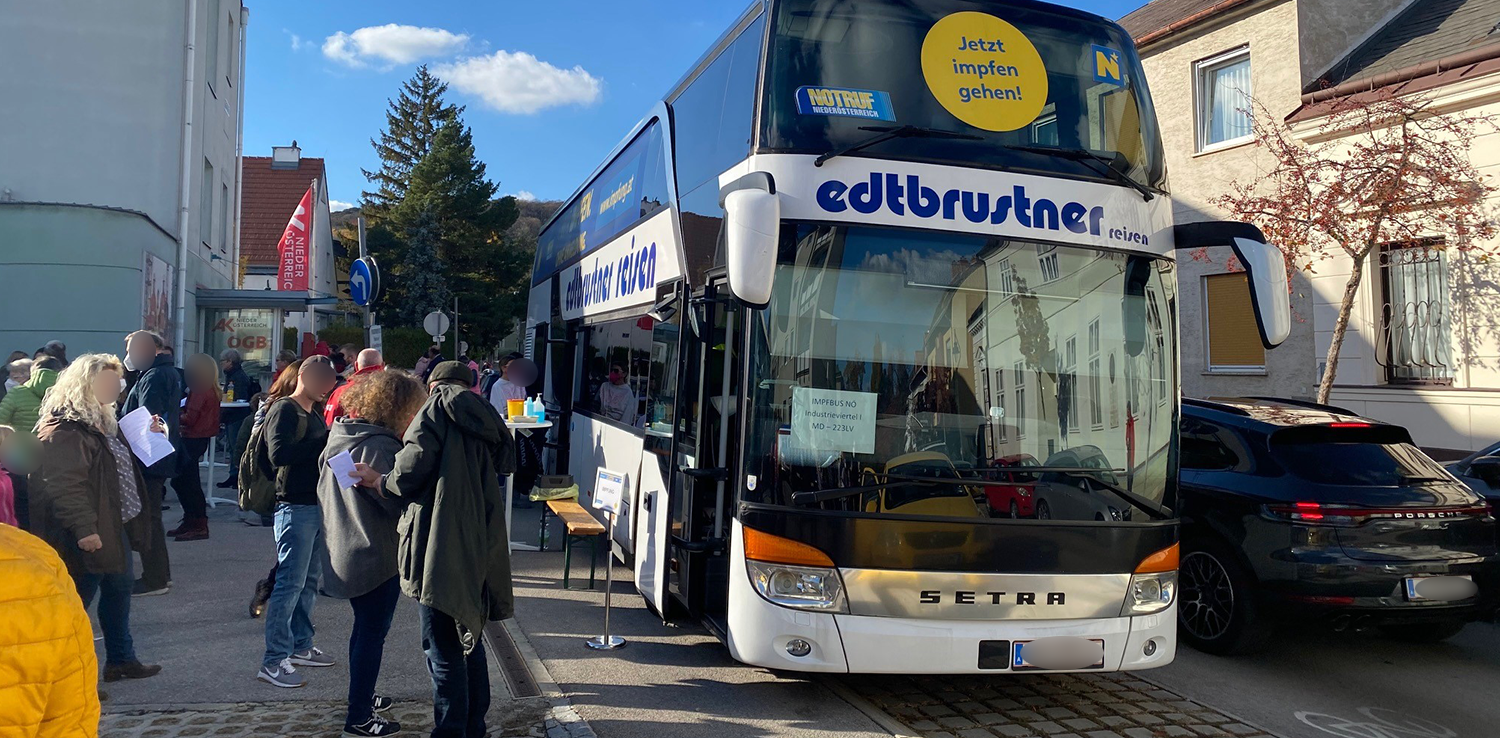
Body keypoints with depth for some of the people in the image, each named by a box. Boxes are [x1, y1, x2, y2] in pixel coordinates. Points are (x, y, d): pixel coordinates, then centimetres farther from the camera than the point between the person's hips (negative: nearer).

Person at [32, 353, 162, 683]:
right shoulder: (67, 427, -20)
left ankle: (121, 659, 30)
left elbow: (120, 461, 29)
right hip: (87, 535, -11)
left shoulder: (101, 419, 13)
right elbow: (65, 483, -27)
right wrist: (84, 528, -29)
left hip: (112, 526, 11)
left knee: (118, 588, 18)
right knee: (78, 598, 1)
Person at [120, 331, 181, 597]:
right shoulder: (170, 372, 14)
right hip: (161, 457, 10)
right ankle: (161, 574, 25)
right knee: (151, 515, 18)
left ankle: (154, 579, 2)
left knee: (146, 518, -3)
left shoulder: (154, 377, -17)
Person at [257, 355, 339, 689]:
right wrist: (324, 441, -22)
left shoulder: (315, 413, 18)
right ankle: (274, 661, -3)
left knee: (309, 581, 15)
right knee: (289, 583, -8)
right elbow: (278, 454, -23)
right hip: (295, 507, -9)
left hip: (317, 505, 9)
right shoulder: (284, 409, -9)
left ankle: (300, 646, 26)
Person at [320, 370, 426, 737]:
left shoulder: (338, 437, 7)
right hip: (377, 556, -9)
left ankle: (361, 697, 36)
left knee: (364, 628, 22)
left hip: (345, 552, 9)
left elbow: (323, 491, 17)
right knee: (372, 634, 1)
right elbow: (400, 501, -22)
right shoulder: (379, 446, -23)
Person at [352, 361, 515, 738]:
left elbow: (413, 469, -15)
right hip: (479, 548, 8)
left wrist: (380, 481, 5)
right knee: (469, 638, 20)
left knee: (444, 651, -2)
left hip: (440, 547, -8)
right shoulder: (484, 418, 17)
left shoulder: (438, 406, -4)